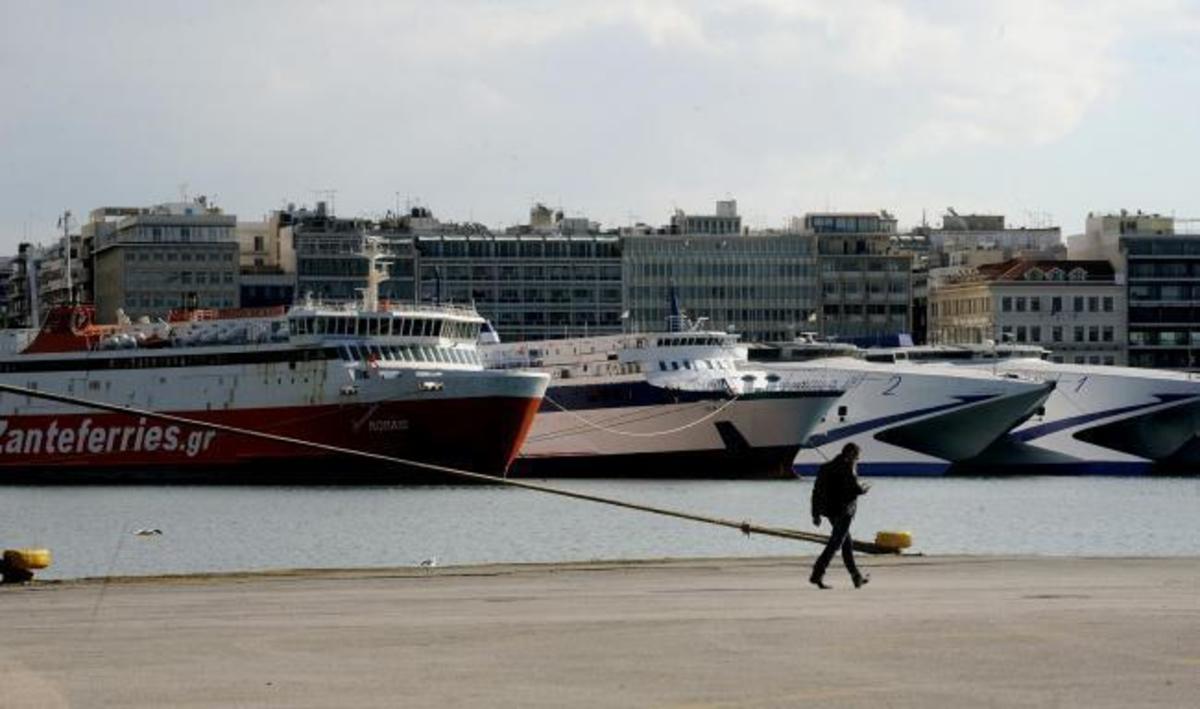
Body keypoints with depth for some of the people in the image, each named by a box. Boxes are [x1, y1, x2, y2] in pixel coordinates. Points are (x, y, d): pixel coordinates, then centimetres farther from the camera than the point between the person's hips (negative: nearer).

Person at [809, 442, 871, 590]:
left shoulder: (825, 468, 13)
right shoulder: (849, 466, -10)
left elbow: (817, 491, 11)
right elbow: (855, 488, -17)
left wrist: (816, 514, 12)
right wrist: (864, 488, 6)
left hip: (830, 510, 8)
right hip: (844, 510, -8)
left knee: (847, 544, 18)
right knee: (835, 544, -7)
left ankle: (857, 576, 24)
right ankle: (817, 575, -16)